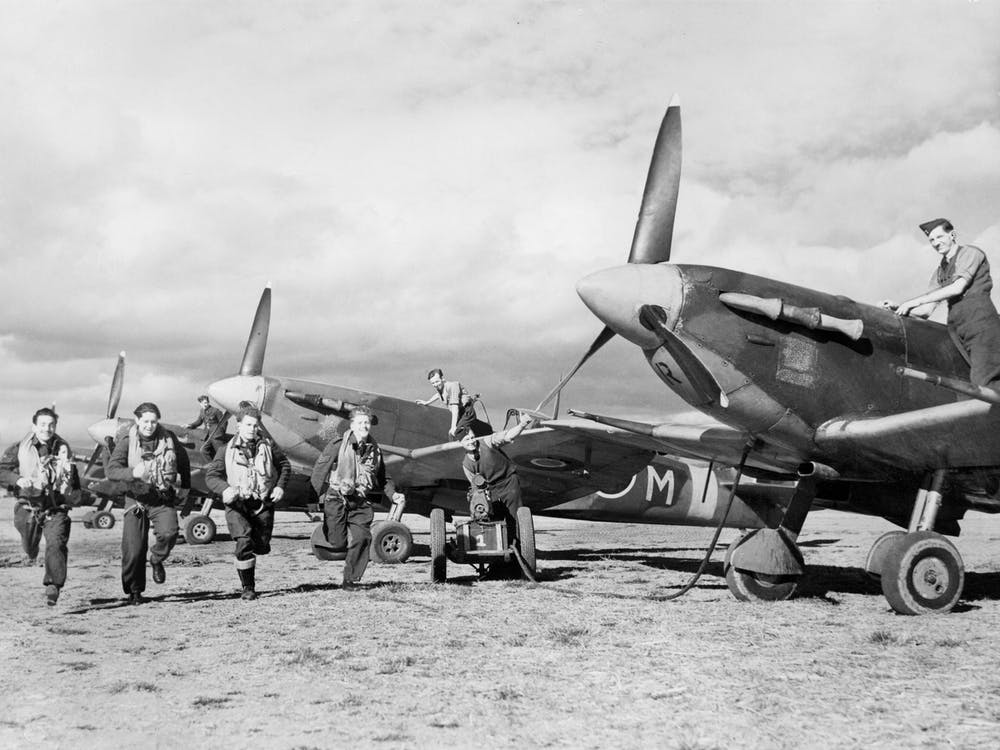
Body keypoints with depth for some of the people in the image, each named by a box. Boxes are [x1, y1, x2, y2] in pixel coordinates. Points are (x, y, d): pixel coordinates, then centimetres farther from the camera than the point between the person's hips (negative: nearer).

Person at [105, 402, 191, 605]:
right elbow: (111, 470, -18)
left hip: (163, 499, 1)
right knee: (134, 550, -2)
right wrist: (133, 472, -36)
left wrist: (185, 486, 17)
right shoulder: (127, 441, -7)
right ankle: (134, 590, 19)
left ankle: (156, 560, 7)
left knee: (169, 532, -26)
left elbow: (183, 460, 19)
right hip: (136, 499, -1)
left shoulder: (169, 439, 0)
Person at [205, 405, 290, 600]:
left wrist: (280, 486, 1)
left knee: (262, 546, 4)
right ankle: (248, 588, -6)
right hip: (237, 505, -2)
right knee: (244, 543, -18)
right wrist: (224, 489, -19)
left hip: (263, 504, 2)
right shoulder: (227, 450, 0)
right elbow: (211, 475, 1)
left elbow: (285, 465, 16)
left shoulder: (268, 446, 4)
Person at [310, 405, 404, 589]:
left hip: (361, 503, 4)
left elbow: (383, 478, 21)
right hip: (337, 500, -3)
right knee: (338, 543, -9)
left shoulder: (374, 449, 9)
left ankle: (351, 579, 5)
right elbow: (319, 469, 0)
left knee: (362, 539, -10)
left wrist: (392, 493, 7)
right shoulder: (338, 445, -6)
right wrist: (323, 494, -1)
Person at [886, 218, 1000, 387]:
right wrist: (899, 309, 0)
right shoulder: (939, 272, 26)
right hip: (958, 327, 6)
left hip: (981, 321, -6)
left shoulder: (970, 253, 6)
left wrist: (913, 302, -11)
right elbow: (927, 310, 19)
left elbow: (958, 288, -9)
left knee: (983, 382, -21)